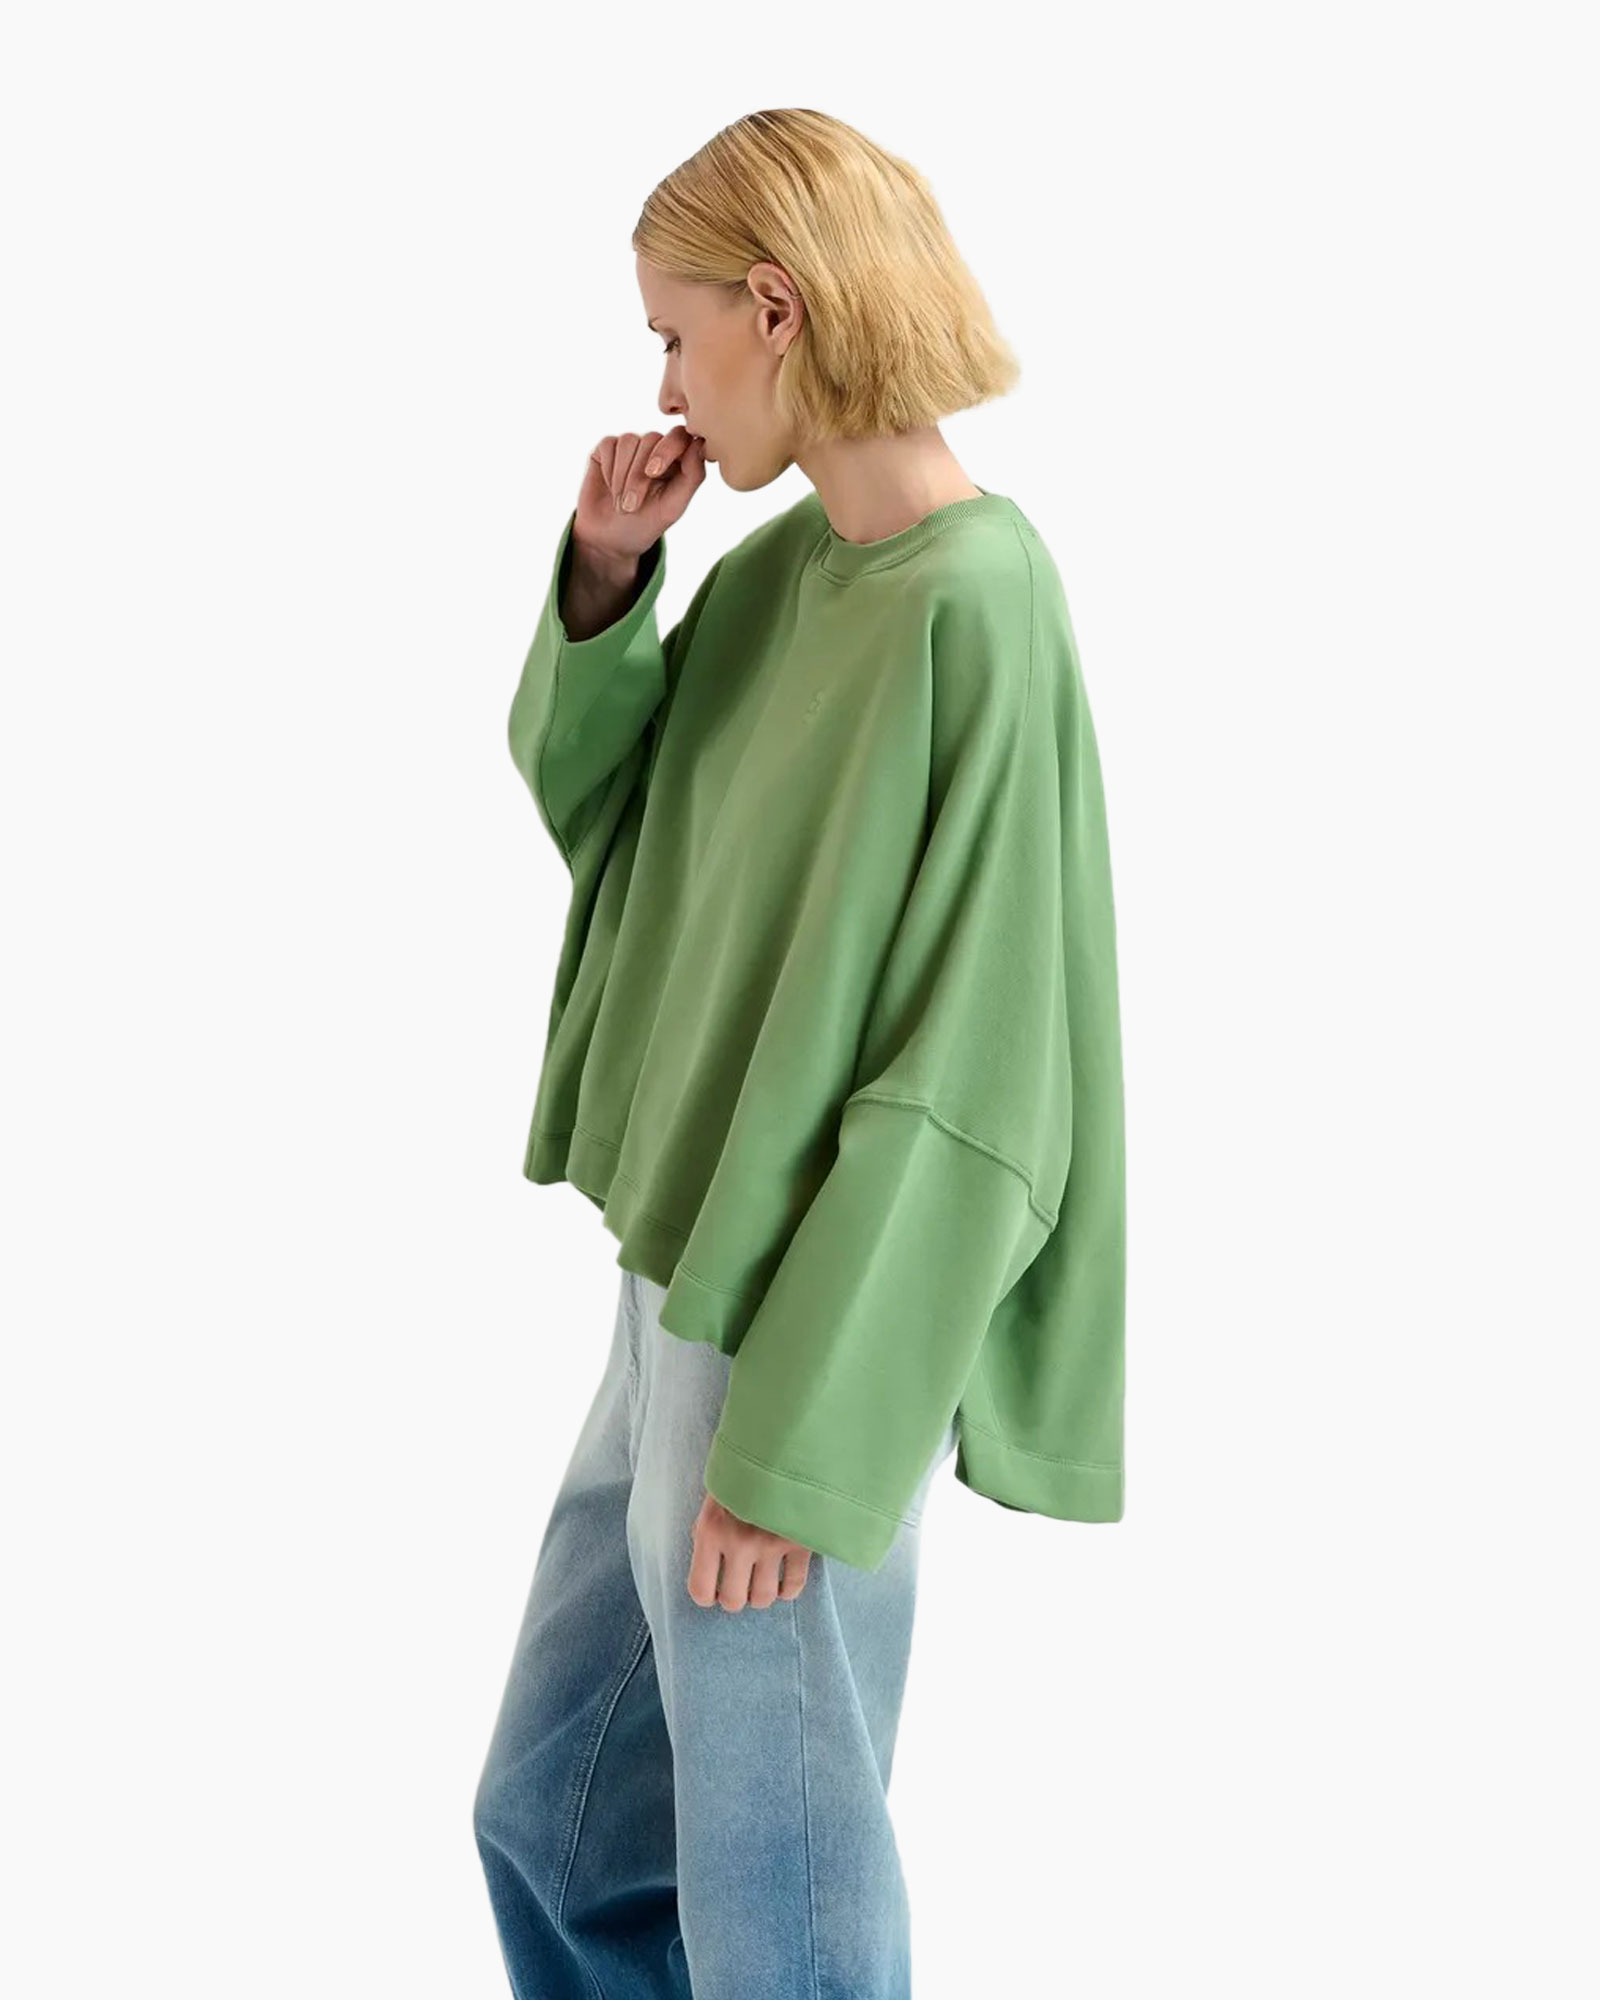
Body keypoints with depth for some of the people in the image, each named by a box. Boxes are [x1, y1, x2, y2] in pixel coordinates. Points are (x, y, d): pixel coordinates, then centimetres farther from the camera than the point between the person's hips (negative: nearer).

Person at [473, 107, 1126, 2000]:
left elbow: (965, 1084, -22)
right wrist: (602, 580, -2)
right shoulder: (783, 562, 6)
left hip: (801, 1352, -9)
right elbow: (584, 799, 16)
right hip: (680, 1299, 9)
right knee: (548, 1825, 21)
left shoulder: (976, 607, -19)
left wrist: (793, 1444, -19)